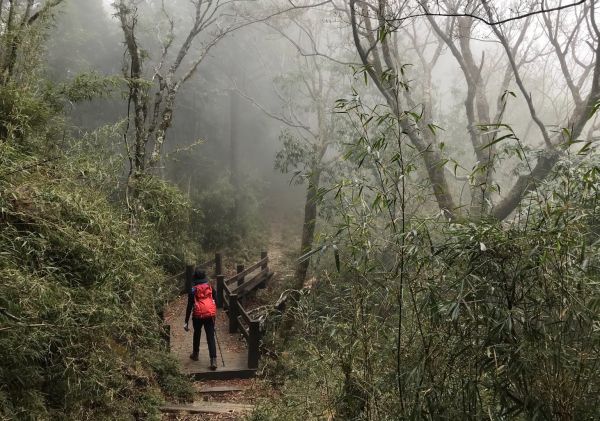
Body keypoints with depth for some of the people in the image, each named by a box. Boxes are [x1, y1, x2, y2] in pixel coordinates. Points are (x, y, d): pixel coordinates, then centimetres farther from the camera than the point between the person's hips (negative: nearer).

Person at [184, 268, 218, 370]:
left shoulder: (193, 290, -4)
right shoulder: (210, 287, 4)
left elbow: (189, 306, -5)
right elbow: (215, 299, 14)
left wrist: (186, 322, -1)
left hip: (198, 315, -1)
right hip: (210, 314, 1)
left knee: (197, 334, 24)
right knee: (211, 337, 1)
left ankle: (195, 354, 39)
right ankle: (213, 360, -9)